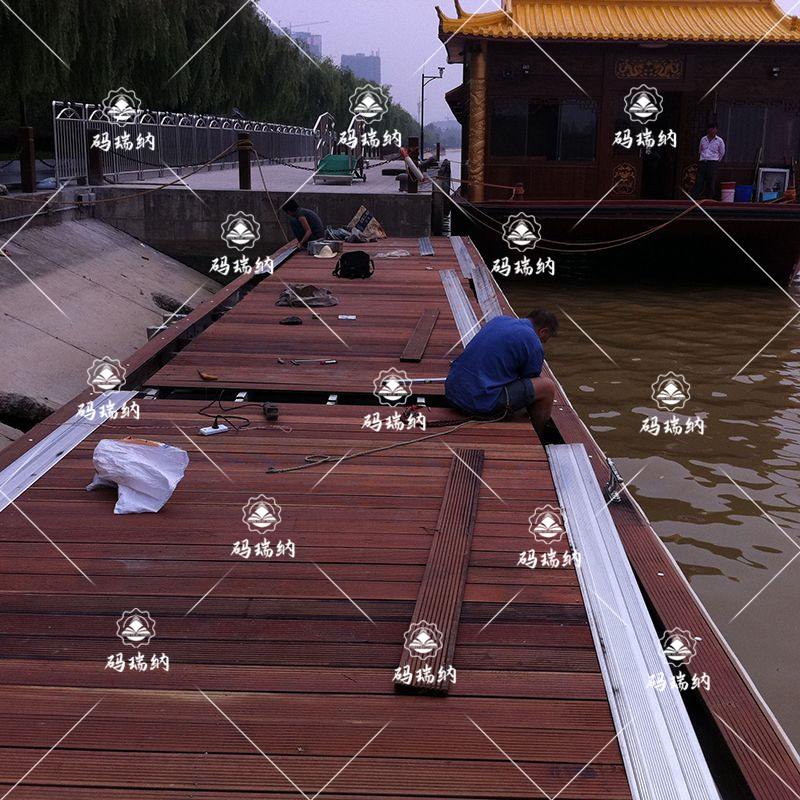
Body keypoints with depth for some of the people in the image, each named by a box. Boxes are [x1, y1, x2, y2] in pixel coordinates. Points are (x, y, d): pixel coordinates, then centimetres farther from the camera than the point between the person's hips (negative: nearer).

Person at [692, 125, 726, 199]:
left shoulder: (719, 141, 4)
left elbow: (722, 153, 13)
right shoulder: (703, 139, 11)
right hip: (703, 163, 2)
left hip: (713, 163, -2)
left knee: (711, 184, -5)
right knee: (698, 182, -6)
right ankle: (693, 198, -11)